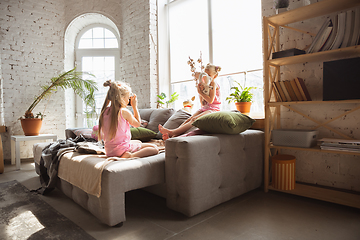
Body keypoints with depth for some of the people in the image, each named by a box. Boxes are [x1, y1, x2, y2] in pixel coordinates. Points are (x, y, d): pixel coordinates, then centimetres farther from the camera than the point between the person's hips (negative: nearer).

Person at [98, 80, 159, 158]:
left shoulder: (105, 111, 1)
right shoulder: (124, 112, -17)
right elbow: (137, 124, -1)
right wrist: (135, 106, 5)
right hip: (121, 149, -8)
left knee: (138, 142, 34)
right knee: (155, 148, -7)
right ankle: (131, 155, -21)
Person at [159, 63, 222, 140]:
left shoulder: (213, 83, -5)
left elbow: (210, 100, -17)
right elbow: (203, 103, 10)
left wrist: (200, 92, -12)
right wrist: (200, 91, -3)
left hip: (213, 108, -8)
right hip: (204, 108, 8)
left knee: (194, 119, -29)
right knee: (189, 119, -15)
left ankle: (172, 132, -41)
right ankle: (173, 135, -31)